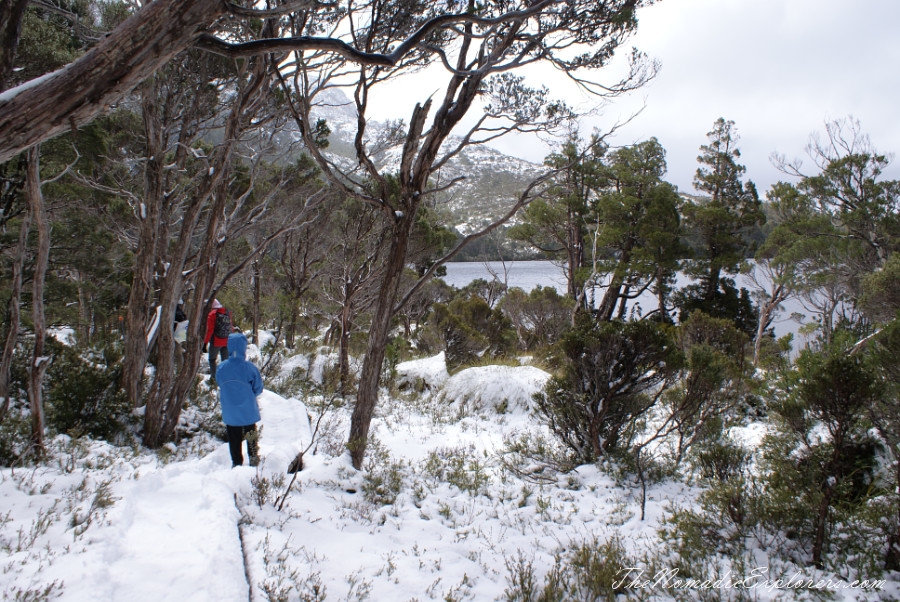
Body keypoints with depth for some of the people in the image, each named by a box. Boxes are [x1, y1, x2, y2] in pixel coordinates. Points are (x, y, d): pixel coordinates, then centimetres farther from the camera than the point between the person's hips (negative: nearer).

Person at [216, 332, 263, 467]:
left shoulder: (221, 368, -15)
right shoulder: (250, 367, -21)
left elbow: (219, 385, 3)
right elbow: (258, 388, -10)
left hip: (229, 412, 1)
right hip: (248, 410, -1)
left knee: (234, 439, 17)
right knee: (251, 435, 21)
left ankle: (237, 463, 24)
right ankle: (254, 458, 30)